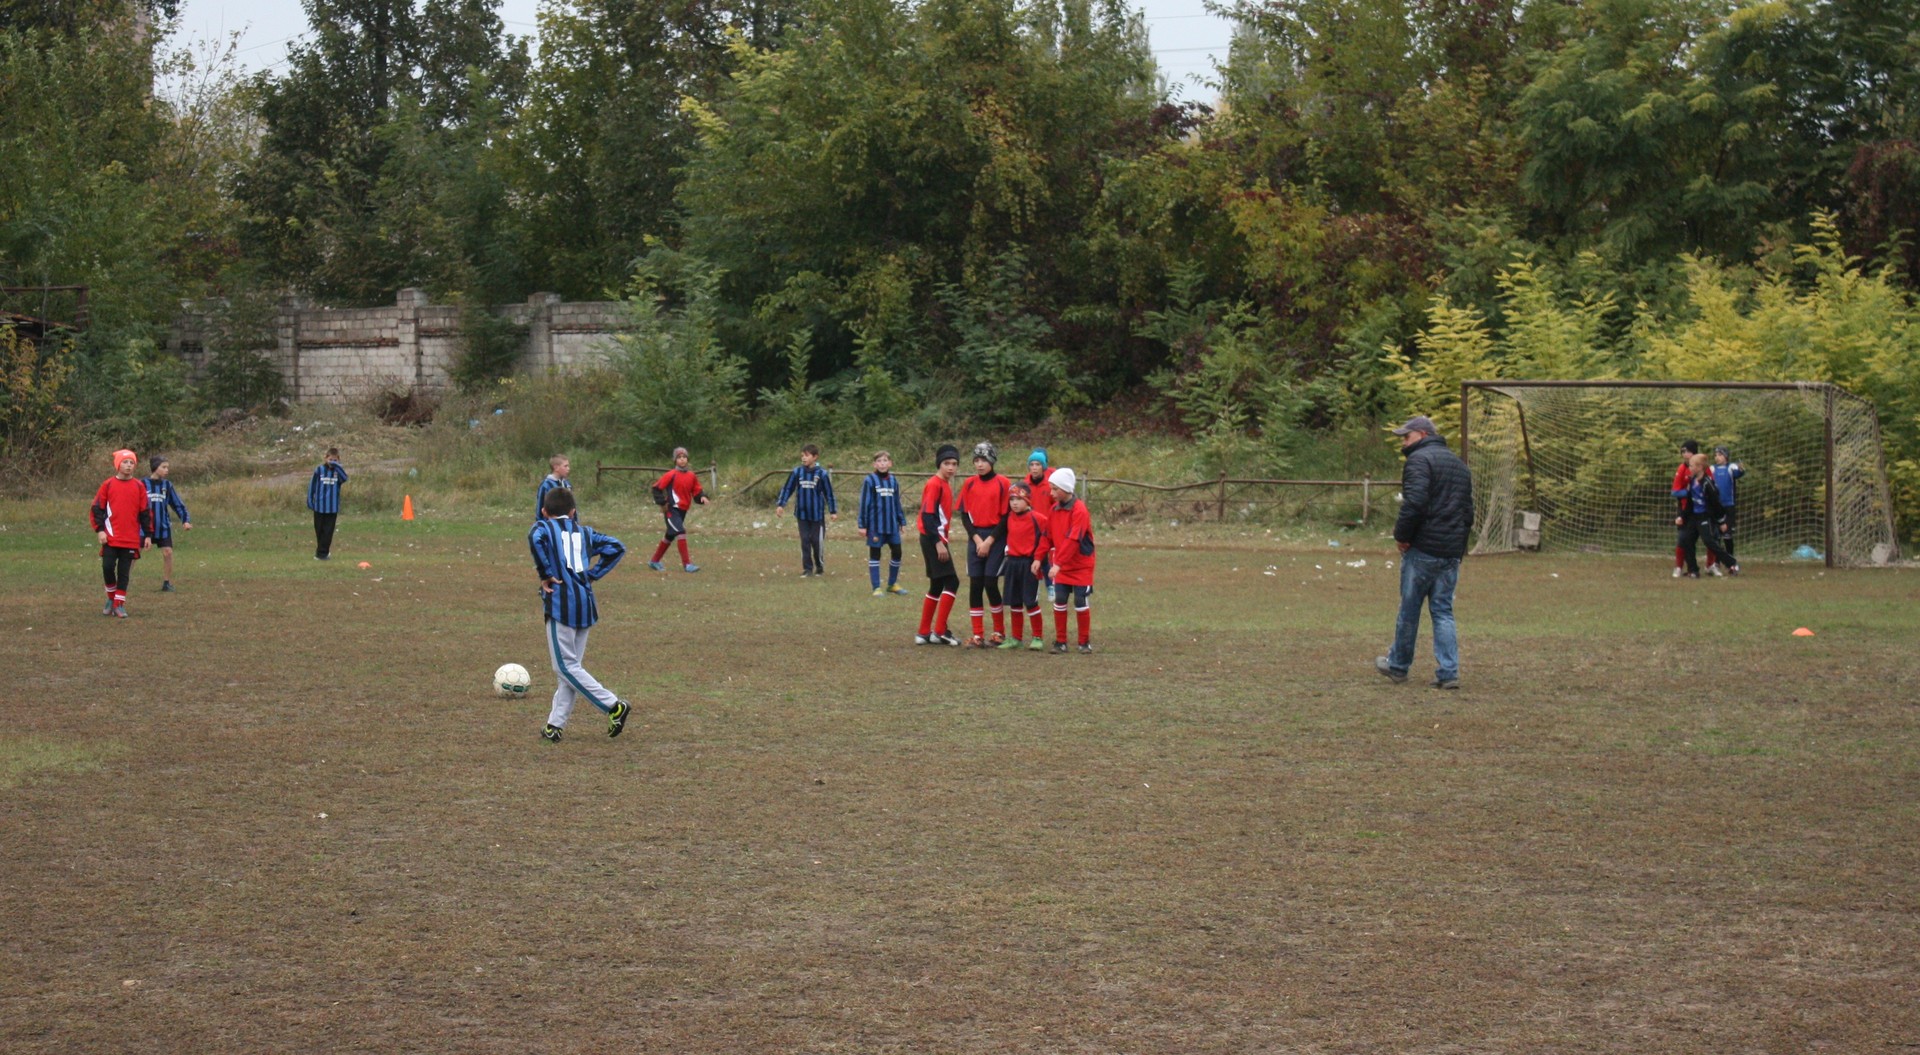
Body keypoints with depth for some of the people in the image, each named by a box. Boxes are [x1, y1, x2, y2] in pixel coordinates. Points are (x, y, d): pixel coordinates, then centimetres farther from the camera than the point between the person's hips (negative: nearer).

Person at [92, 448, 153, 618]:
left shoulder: (139, 486, 6)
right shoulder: (108, 484, 2)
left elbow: (145, 512, 8)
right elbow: (97, 508, 3)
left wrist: (148, 534, 5)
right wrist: (99, 530, -6)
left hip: (131, 539, 1)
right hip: (110, 538, -1)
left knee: (124, 572, 2)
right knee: (107, 568, -5)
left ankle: (119, 604, 10)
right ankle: (111, 598, 16)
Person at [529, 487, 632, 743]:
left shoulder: (543, 527, 3)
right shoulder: (584, 532, 17)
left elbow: (535, 539, -20)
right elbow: (616, 547, 10)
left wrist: (545, 575, -11)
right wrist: (593, 574, 12)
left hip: (561, 603, -6)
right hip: (586, 604, 6)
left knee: (565, 666, 0)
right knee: (572, 665, 12)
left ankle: (614, 706, -7)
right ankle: (555, 725, 12)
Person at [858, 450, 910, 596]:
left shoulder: (894, 480, 6)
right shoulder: (870, 480, -8)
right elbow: (864, 503, -7)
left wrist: (902, 521, 16)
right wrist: (862, 525, -9)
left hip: (892, 524, 5)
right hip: (875, 524, -5)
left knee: (897, 553, 7)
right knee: (875, 555, 4)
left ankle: (892, 584, 24)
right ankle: (876, 588, 10)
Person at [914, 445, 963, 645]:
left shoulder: (945, 484, 15)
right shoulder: (935, 484, -13)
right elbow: (927, 515, -20)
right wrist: (939, 542, -23)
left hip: (937, 539, 10)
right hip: (933, 539, -10)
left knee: (937, 585, 13)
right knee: (951, 582, -11)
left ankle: (924, 633, 17)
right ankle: (940, 631, -10)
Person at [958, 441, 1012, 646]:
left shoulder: (1003, 483, -4)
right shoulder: (969, 484, 7)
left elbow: (1006, 516, -5)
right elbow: (964, 514, 6)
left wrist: (989, 541, -10)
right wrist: (977, 539, -6)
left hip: (996, 537, -4)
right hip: (975, 538, 4)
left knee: (990, 583, -9)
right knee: (975, 585, 1)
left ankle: (1000, 633, 6)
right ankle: (977, 635, 6)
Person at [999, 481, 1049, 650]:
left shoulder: (1037, 518, -12)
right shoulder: (1010, 518, 6)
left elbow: (1044, 539, -10)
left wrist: (1038, 559, -9)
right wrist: (1008, 551, 10)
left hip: (1029, 563, -6)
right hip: (1012, 562, 6)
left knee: (1031, 601, -5)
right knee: (1014, 602, 10)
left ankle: (1038, 637, 6)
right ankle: (1016, 638, 19)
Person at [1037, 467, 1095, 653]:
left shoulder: (1079, 510, -19)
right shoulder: (1055, 509, 4)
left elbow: (1073, 539, -25)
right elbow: (1048, 536, 9)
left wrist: (1058, 562, -28)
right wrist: (1039, 557, -1)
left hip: (1081, 566, -6)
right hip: (1061, 566, 6)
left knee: (1081, 603, -1)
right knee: (1059, 602, 2)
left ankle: (1085, 642, 11)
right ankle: (1060, 641, 10)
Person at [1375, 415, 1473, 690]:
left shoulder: (1419, 460, -9)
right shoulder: (1459, 464, 19)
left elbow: (1415, 503, -22)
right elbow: (1469, 511, 20)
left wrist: (1402, 536, -12)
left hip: (1423, 549, -7)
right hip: (1452, 552, 7)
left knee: (1409, 608, 6)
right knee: (1443, 611, 9)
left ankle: (1398, 666, 18)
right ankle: (1448, 672, 1)